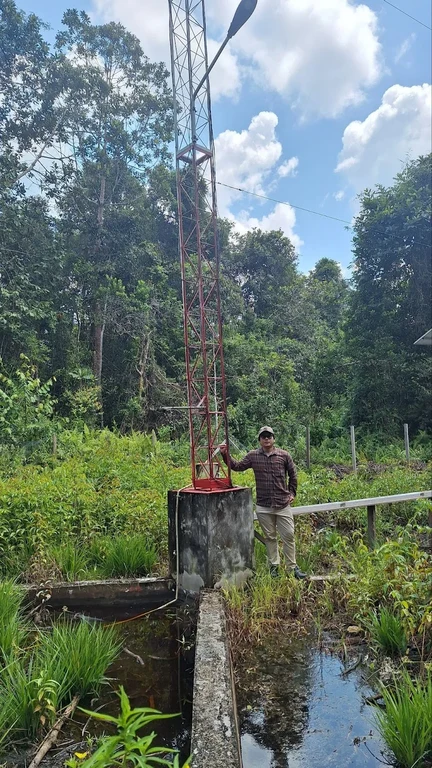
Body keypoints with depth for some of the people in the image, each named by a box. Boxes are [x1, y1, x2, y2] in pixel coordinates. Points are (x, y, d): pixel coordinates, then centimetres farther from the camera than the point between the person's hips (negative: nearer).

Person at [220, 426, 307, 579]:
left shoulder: (284, 455, 0)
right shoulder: (253, 456, 2)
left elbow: (293, 475, 11)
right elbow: (237, 466, 7)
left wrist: (292, 493, 9)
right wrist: (225, 455, -4)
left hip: (283, 504, 0)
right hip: (263, 506, 1)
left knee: (288, 536, 3)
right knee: (270, 537, 11)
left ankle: (293, 567, 16)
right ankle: (274, 565, 24)